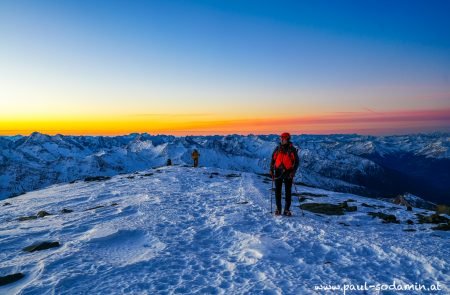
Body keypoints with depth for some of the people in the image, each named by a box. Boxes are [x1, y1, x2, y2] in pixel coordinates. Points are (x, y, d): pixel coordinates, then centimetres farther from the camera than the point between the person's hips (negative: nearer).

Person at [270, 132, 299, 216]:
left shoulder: (292, 149, -1)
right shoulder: (278, 149, 6)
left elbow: (296, 162, -1)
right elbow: (273, 159, 10)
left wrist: (293, 172, -13)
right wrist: (271, 170, 0)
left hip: (288, 173, -2)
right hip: (278, 172, 2)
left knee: (288, 192, 2)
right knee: (278, 191, 5)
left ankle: (287, 210, 11)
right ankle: (278, 208, 15)